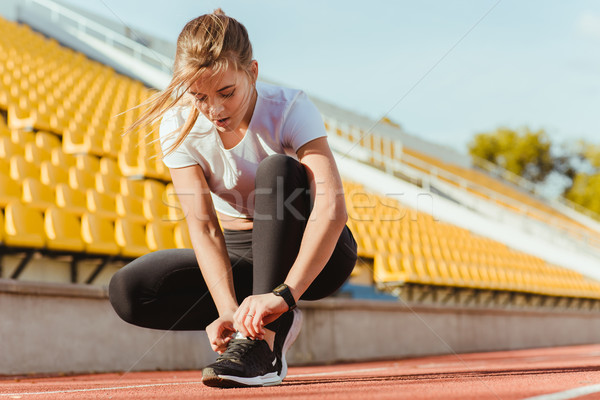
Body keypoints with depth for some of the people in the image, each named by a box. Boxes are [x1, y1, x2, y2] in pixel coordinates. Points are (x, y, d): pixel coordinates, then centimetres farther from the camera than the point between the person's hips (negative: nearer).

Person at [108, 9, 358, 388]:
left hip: (314, 255, -3)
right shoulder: (179, 126, -15)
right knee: (128, 289, -18)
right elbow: (204, 228, -22)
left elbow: (332, 208, -39)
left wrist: (283, 293, -51)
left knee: (278, 170, -34)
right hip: (241, 253, 4)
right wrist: (229, 310, -38)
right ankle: (275, 322, -9)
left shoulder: (290, 109, -25)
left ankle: (264, 343, -36)